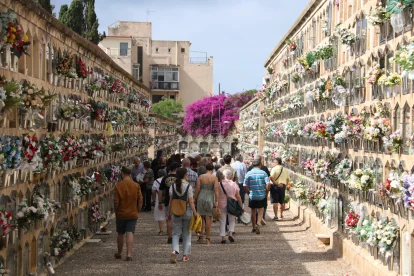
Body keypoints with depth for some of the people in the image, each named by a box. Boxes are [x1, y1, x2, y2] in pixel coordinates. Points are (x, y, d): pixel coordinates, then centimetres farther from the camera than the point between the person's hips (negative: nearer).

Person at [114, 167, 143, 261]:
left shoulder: (118, 186, -10)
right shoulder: (136, 186, -5)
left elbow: (116, 201, -11)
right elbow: (140, 200, -4)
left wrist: (116, 212, 4)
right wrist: (137, 211, 8)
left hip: (121, 214, 0)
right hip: (133, 214, 1)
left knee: (120, 234, 14)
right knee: (130, 233, -2)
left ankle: (119, 253, 29)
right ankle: (129, 254, -12)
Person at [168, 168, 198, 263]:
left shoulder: (173, 186, 0)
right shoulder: (188, 186, -8)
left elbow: (171, 201, 2)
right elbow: (191, 202, -11)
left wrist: (169, 213, 9)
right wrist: (195, 212, -7)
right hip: (187, 212, -1)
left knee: (176, 233, 5)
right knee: (186, 234, 12)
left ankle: (175, 251, -18)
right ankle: (185, 255, 14)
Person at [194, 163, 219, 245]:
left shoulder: (201, 177, 1)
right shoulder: (214, 178, -2)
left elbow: (197, 189, -1)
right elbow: (216, 190, -8)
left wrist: (194, 198, 8)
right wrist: (216, 201, -7)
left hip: (201, 197, 1)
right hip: (210, 198, -1)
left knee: (200, 217, 12)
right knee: (208, 218, 2)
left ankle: (200, 237, 14)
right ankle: (207, 239, 3)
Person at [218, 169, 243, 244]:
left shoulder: (219, 184, -4)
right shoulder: (234, 185, -2)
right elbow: (238, 197, 1)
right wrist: (241, 206, 9)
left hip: (222, 205, 0)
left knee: (222, 221, 6)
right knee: (232, 220, 16)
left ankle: (223, 237, 1)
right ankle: (230, 233, -3)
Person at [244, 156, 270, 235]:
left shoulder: (248, 174, -3)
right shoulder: (263, 173, -6)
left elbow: (245, 187, -6)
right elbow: (267, 185, -12)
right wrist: (266, 193, 3)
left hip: (252, 196, 1)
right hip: (262, 196, -1)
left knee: (253, 212, 16)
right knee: (260, 212, 7)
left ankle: (254, 227, 24)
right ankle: (258, 224, -17)